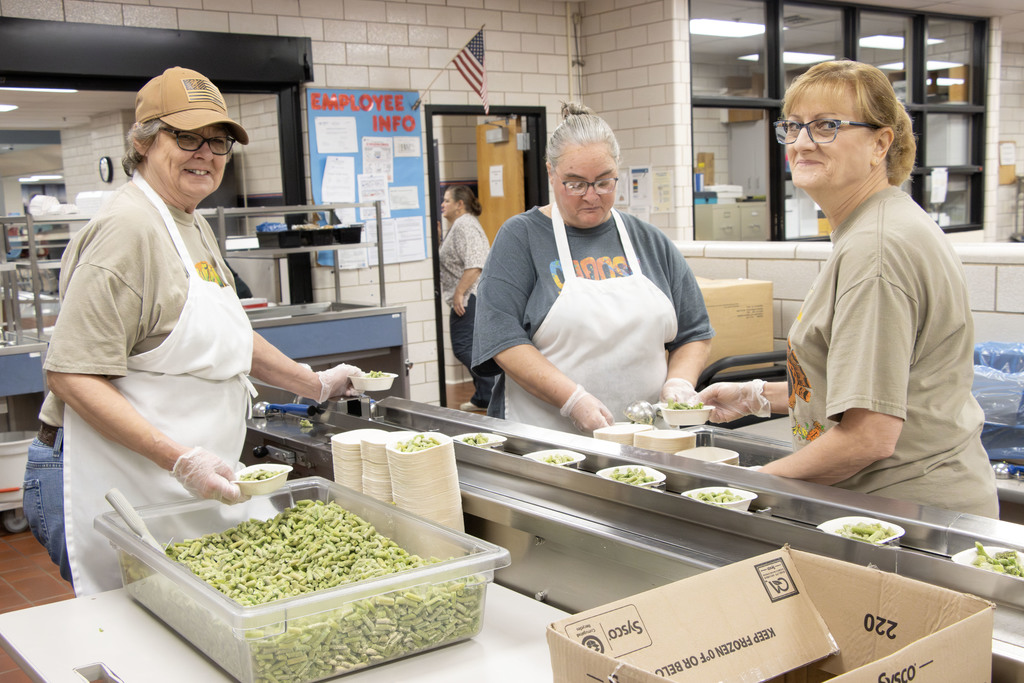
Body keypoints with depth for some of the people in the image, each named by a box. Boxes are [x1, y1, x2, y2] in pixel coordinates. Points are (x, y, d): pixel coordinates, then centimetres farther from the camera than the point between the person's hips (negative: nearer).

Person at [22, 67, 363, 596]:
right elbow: (72, 375, -21)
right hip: (112, 491, -9)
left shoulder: (192, 225, 15)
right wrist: (181, 460, -27)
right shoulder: (130, 226, -16)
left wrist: (317, 384, 31)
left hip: (175, 492, 9)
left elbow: (222, 336, 29)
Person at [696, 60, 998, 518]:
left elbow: (869, 437, -22)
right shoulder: (868, 228, 13)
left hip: (912, 510, -9)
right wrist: (759, 396, 15)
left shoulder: (874, 248, -19)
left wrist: (756, 480, -11)